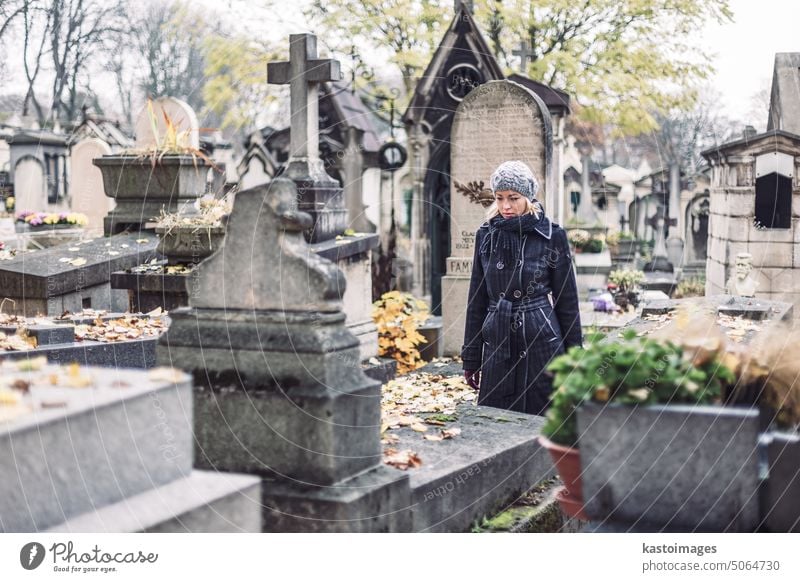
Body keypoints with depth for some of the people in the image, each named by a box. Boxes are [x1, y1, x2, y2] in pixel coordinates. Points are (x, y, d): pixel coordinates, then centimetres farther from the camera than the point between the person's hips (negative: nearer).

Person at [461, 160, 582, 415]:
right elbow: (477, 299, 10)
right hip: (497, 346, 3)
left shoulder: (551, 236, -3)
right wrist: (471, 358, 9)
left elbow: (567, 299, 1)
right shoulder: (486, 235, 6)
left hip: (542, 344, -3)